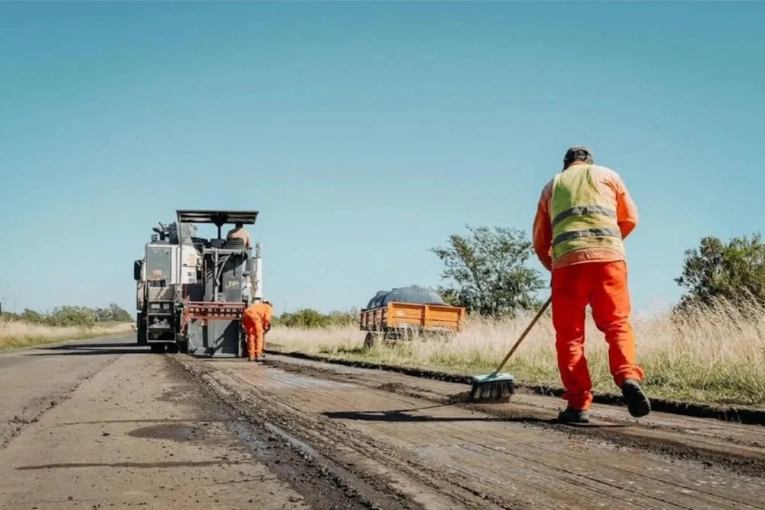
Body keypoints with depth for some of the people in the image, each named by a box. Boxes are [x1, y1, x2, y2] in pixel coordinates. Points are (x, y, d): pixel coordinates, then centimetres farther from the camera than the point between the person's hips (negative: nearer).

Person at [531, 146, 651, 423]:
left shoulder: (552, 185, 25)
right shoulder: (607, 175, 22)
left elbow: (540, 242, 23)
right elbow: (630, 219, 18)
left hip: (568, 259, 1)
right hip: (609, 256, 0)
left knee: (569, 334, 5)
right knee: (618, 323, 4)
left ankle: (578, 404, -2)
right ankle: (628, 378, -20)